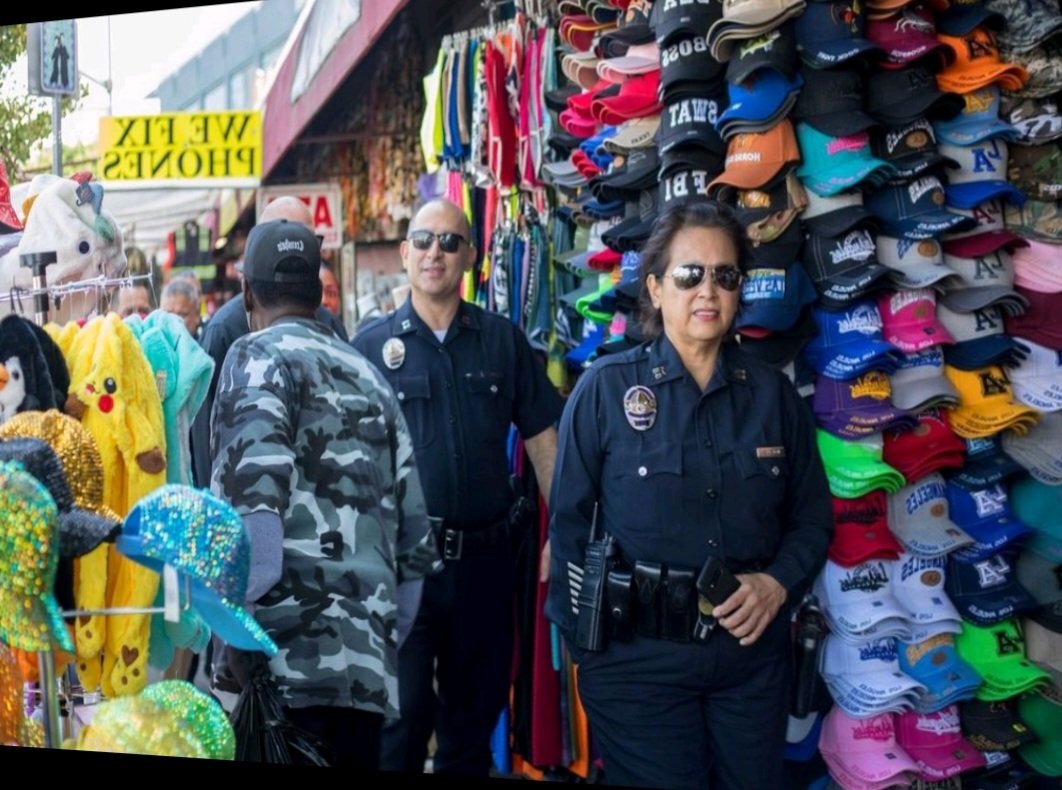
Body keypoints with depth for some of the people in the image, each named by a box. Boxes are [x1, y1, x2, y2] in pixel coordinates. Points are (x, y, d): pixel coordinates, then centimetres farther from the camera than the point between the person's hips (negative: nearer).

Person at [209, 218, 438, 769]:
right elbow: (414, 538, 18)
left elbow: (258, 501, -15)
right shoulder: (370, 377, 19)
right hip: (367, 668, 6)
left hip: (287, 659, -6)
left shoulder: (259, 357, 2)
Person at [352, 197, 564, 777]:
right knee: (402, 714, 2)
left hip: (484, 556, 3)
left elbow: (541, 437, 6)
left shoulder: (504, 340, 5)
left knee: (476, 713, 16)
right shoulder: (371, 345, -1)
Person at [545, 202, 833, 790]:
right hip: (635, 657, -3)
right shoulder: (605, 389, -7)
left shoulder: (774, 394, 3)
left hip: (753, 653, 3)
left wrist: (778, 582, -10)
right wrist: (584, 639, -4)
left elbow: (812, 516, 8)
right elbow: (570, 522, -3)